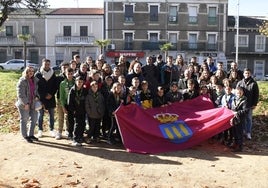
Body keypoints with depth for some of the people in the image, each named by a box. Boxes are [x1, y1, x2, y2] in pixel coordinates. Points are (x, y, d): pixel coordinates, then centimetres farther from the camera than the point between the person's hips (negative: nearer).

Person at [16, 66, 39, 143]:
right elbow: (20, 94, -18)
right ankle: (25, 136, 18)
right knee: (24, 120, 6)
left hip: (32, 104, 7)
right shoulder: (22, 81, -13)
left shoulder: (35, 80, 7)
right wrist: (25, 103, -20)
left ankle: (31, 134, 29)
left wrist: (37, 96, -3)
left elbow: (36, 90, 17)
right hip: (24, 105, -7)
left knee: (34, 119, 13)